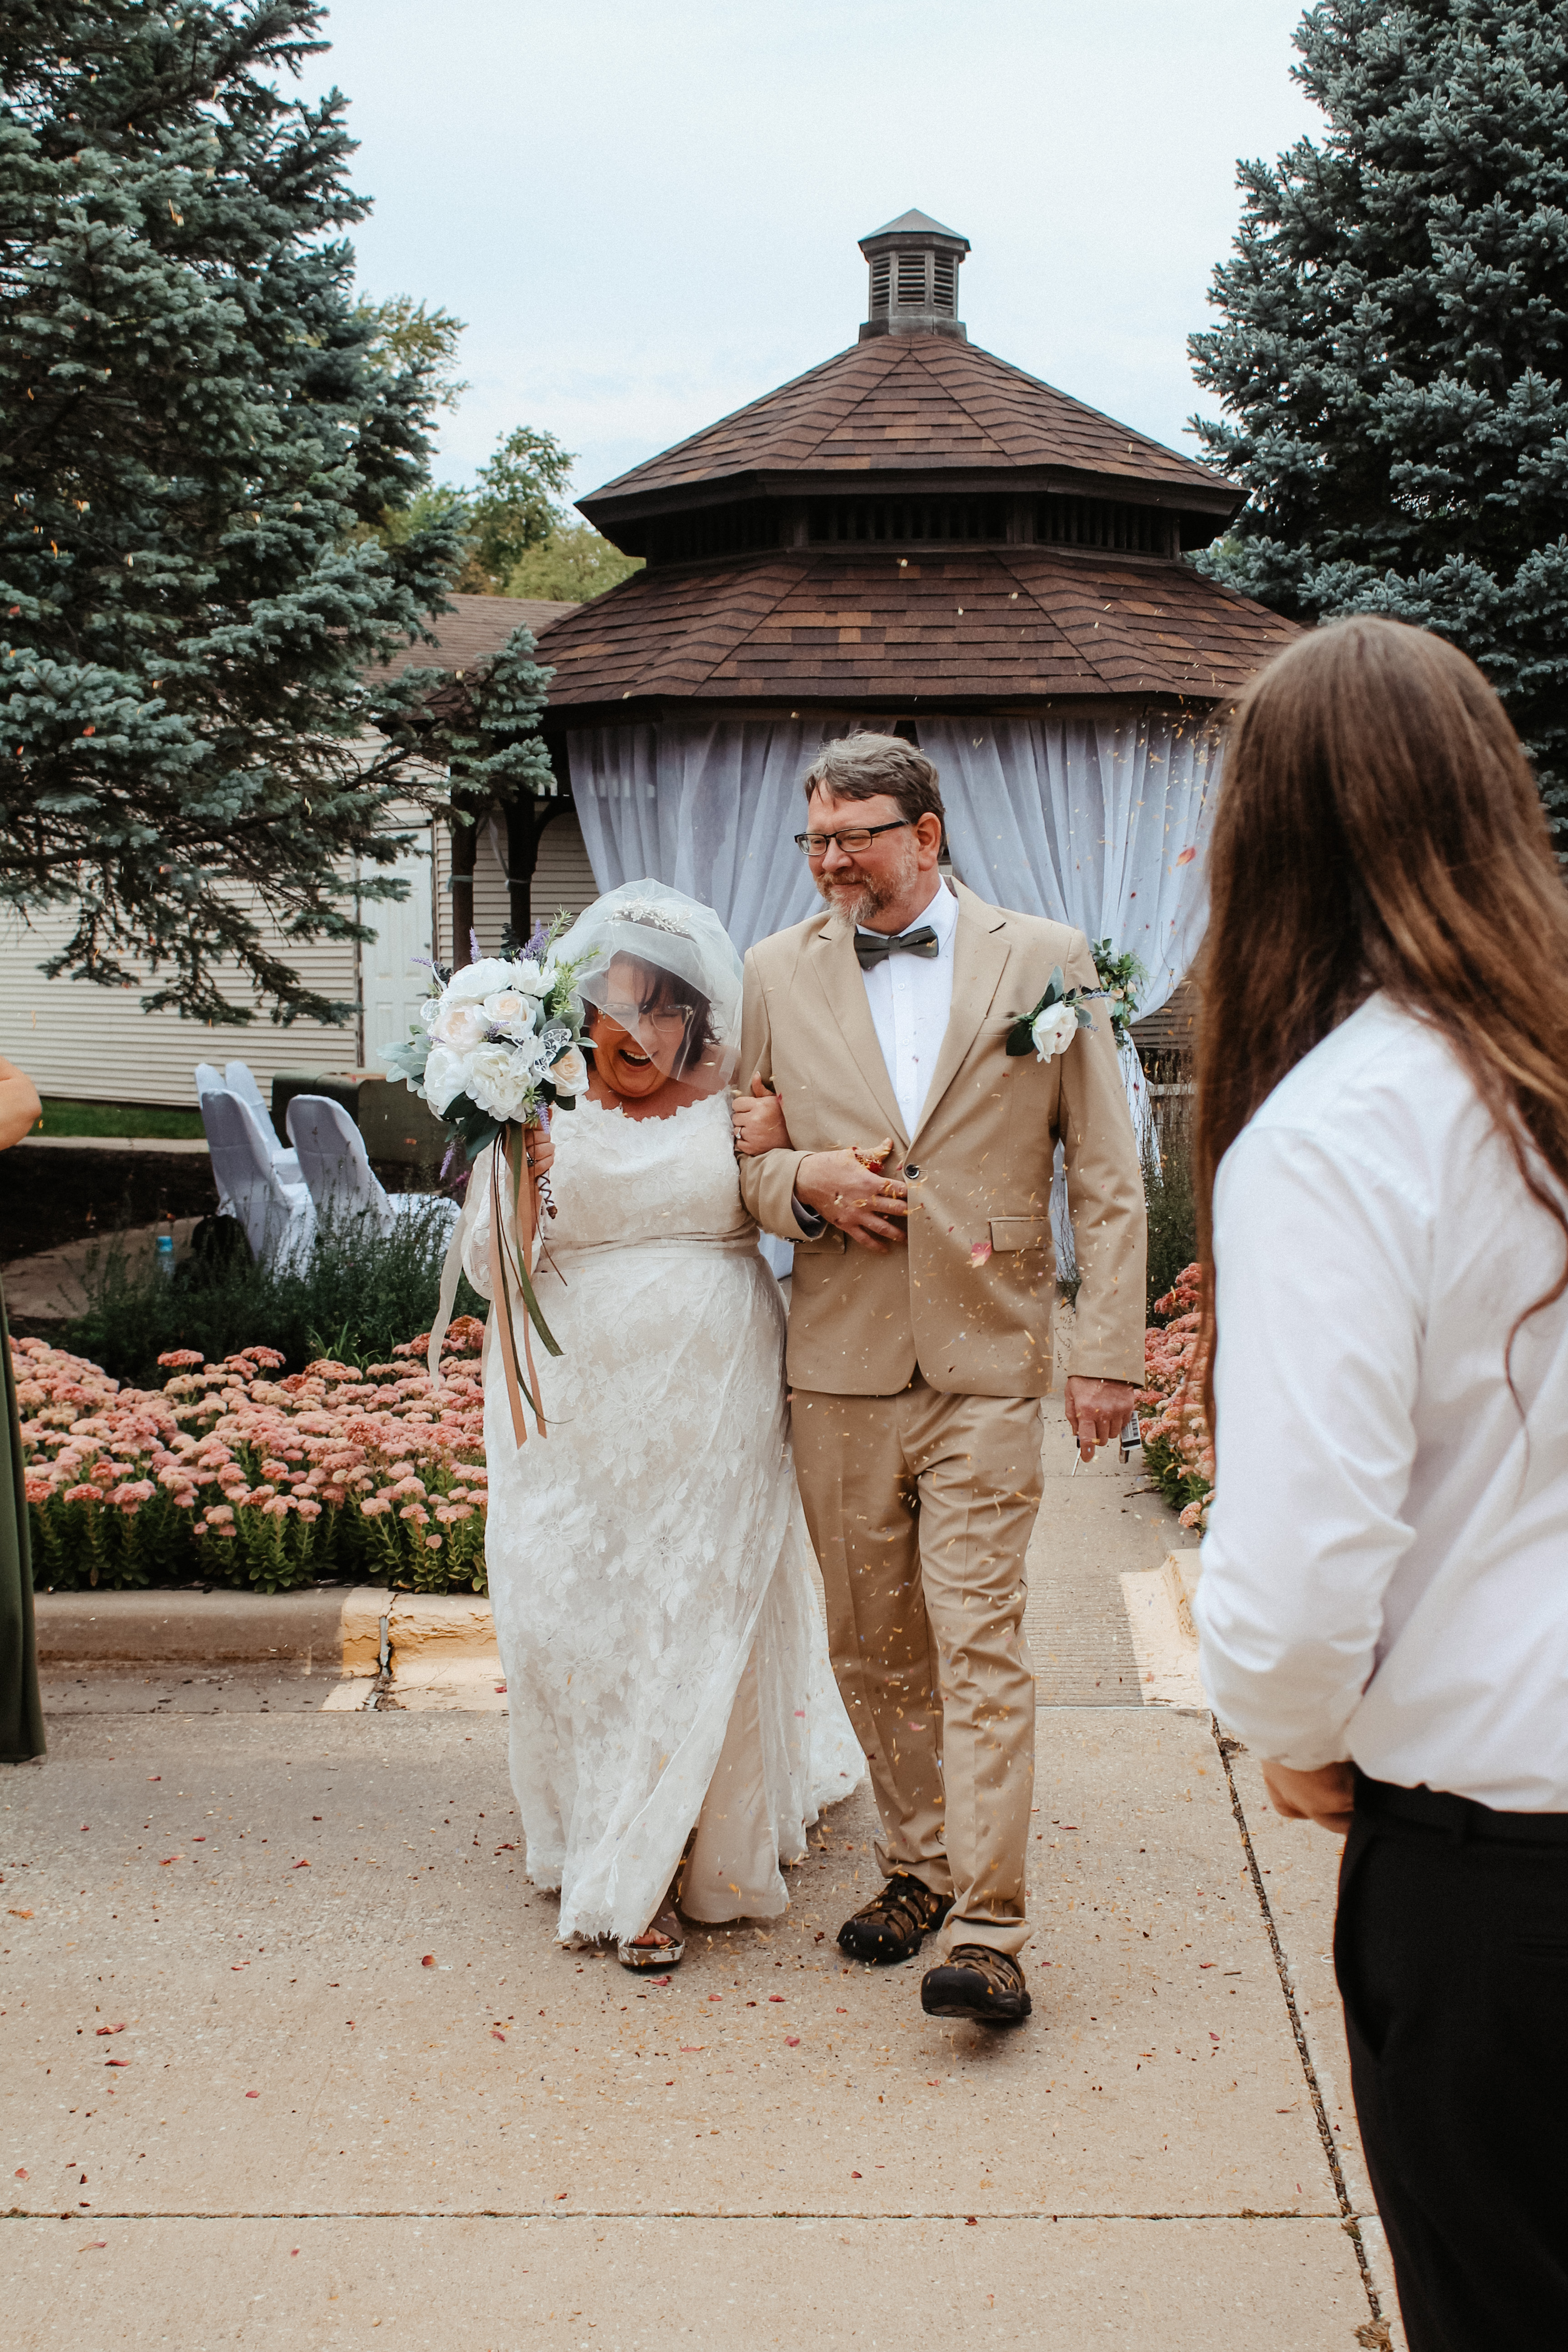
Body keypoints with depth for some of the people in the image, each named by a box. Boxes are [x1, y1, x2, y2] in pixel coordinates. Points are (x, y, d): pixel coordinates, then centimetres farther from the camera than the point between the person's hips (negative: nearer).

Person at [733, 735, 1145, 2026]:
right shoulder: (779, 976, 7)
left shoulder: (1044, 960, 1)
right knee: (875, 1647, 11)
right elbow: (733, 1153, 15)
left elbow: (1107, 1176, 2)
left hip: (988, 1367, -3)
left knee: (978, 1641, -8)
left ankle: (990, 1931, -6)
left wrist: (1110, 1351, -5)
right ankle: (918, 1865, 27)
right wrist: (804, 1181, -8)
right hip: (841, 1371, 3)